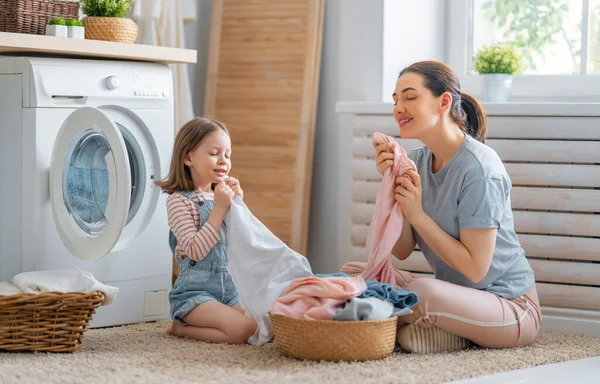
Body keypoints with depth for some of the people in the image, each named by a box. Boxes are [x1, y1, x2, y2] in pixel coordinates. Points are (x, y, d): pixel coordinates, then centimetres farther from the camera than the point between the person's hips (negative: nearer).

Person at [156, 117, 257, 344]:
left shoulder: (221, 196, 14)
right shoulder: (179, 200, -7)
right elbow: (196, 250, -17)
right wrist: (220, 208, -18)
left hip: (230, 290, 7)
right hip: (195, 291, -7)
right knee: (244, 329, -28)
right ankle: (181, 328, -2)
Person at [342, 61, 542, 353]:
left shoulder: (478, 168, -21)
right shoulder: (416, 161, 2)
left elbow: (475, 269, -21)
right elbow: (401, 251, -1)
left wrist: (417, 214, -23)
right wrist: (391, 187, -14)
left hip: (508, 306, -8)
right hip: (456, 296, 8)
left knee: (421, 291, -35)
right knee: (352, 272, -1)